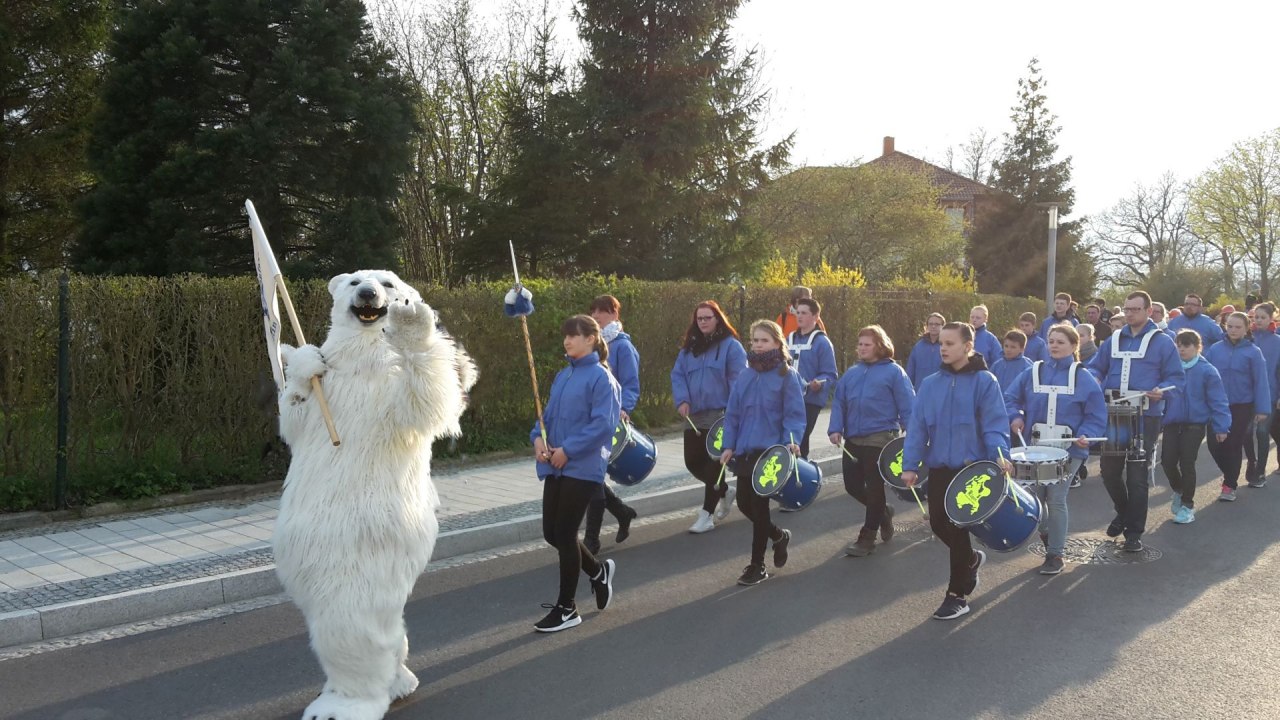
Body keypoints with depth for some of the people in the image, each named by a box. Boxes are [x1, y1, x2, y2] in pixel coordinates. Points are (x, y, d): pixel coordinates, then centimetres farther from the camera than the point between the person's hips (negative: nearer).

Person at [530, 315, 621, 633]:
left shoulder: (601, 377, -12)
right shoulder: (562, 376, 12)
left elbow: (603, 425, -18)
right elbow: (548, 413, 17)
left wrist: (568, 450, -19)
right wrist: (538, 437, -3)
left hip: (583, 468, -8)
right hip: (556, 467, 8)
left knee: (564, 534, -2)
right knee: (551, 532, 10)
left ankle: (566, 608, 14)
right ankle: (598, 571, 36)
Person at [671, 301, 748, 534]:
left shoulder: (730, 346, -5)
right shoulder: (689, 348, 12)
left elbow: (738, 380, -11)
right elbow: (678, 375, 8)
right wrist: (682, 400, -9)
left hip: (721, 415, -6)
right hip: (695, 416, 6)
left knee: (713, 462, -2)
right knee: (693, 462, 7)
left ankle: (707, 514, 7)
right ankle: (726, 491, 31)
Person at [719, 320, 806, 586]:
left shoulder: (787, 374, -6)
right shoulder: (745, 375, 9)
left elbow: (794, 413, -9)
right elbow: (733, 413, 10)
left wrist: (792, 440, -23)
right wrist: (729, 445, 4)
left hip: (771, 449, -6)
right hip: (745, 449, 6)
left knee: (758, 504, -2)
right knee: (744, 503, 10)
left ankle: (757, 566, 12)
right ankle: (779, 536, 37)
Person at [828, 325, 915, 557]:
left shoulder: (893, 371, -3)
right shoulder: (851, 372, 13)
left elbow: (907, 406, -6)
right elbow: (839, 401, 10)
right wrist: (835, 428, -4)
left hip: (880, 438, -6)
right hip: (853, 439, 6)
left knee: (874, 487, 2)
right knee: (852, 485, 9)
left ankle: (867, 538, 13)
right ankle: (883, 511, 36)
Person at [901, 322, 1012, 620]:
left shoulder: (984, 381, -7)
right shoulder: (930, 384, 5)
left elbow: (994, 424, -12)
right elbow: (917, 426, 3)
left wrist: (1000, 455, -28)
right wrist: (910, 464, -5)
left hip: (971, 467, -5)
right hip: (939, 467, 5)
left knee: (957, 528, -2)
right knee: (939, 524, 10)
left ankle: (957, 595, 12)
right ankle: (971, 559, 40)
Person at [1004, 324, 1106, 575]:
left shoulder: (1084, 379, -2)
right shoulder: (1033, 373, 4)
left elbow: (1096, 417, -1)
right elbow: (1009, 399, 9)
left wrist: (1085, 436, -18)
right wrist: (1015, 417, -10)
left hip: (1069, 450, -3)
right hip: (1035, 447, 3)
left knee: (1056, 500, -5)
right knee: (1034, 496, 6)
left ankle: (1055, 554, 9)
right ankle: (1047, 535, 35)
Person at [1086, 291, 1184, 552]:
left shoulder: (1162, 342, -1)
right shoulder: (1114, 340, 12)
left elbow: (1177, 377, -2)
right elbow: (1095, 367, 15)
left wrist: (1162, 391, -22)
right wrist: (1094, 380, -8)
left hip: (1146, 417, -4)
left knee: (1137, 476, -2)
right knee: (1109, 470, 10)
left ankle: (1134, 533, 8)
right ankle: (1124, 511, 36)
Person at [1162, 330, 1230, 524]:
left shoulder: (1207, 370, -8)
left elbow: (1217, 400, -8)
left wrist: (1221, 426, -9)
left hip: (1195, 425, -3)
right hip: (1172, 423, 3)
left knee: (1187, 464, 0)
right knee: (1167, 461, 0)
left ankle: (1187, 505, 16)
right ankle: (1178, 491, 31)